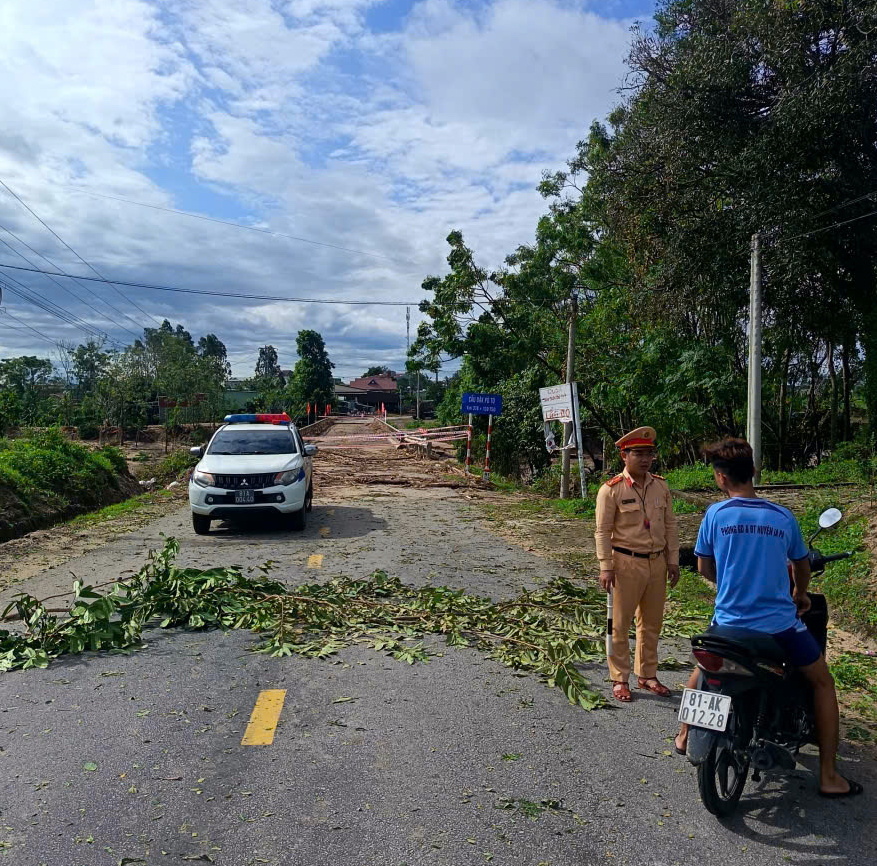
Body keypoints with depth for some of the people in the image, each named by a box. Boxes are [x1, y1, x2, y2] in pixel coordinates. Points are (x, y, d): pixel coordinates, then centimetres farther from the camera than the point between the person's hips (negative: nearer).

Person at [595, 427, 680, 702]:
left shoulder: (661, 487, 6)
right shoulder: (611, 490, -10)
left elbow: (670, 526, 12)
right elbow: (602, 531, -9)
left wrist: (673, 560, 9)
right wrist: (605, 567, -13)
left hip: (657, 563, 5)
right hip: (626, 563, -5)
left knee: (652, 623, 15)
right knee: (620, 624, 3)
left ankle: (647, 675, 31)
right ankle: (619, 679, 17)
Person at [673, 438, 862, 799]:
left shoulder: (715, 514, -7)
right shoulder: (783, 516, -1)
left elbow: (704, 568, 3)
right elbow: (802, 565, 15)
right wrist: (800, 594, 36)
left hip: (729, 620, 1)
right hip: (780, 623, 0)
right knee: (823, 683, 21)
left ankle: (684, 735, 41)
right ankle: (829, 776, 22)